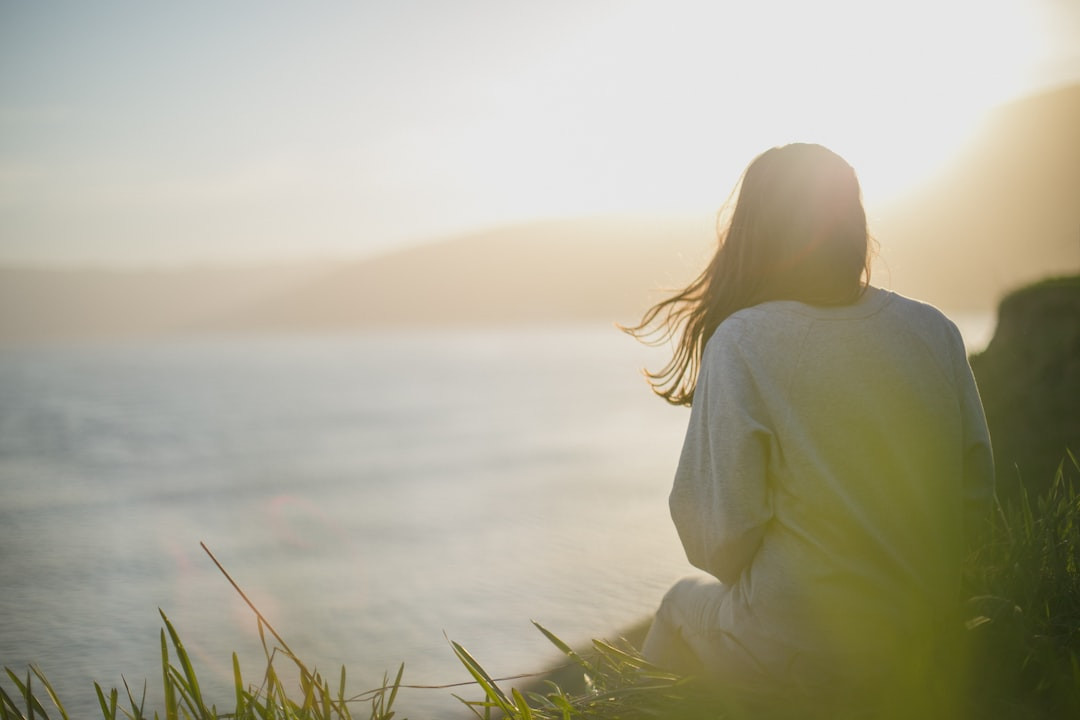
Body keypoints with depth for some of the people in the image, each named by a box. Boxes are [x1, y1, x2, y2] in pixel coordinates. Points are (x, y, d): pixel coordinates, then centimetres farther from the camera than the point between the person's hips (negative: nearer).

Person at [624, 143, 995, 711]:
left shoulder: (741, 342, -16)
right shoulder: (935, 331, -3)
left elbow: (717, 531, -14)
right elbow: (977, 495, 3)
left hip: (804, 653, -4)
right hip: (925, 644, 5)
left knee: (684, 605, 27)